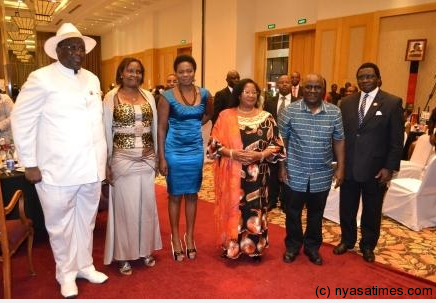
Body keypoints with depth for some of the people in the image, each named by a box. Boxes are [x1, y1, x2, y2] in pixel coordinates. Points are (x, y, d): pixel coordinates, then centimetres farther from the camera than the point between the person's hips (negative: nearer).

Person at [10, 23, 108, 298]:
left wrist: (104, 158, 14)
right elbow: (21, 120, -5)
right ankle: (66, 273, 31)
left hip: (91, 167, 5)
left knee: (87, 221, 17)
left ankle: (84, 265, 37)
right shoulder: (41, 78, -6)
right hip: (58, 170, -5)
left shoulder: (93, 79, 11)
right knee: (60, 225, 10)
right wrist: (30, 163, -7)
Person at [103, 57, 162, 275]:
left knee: (147, 205, 11)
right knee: (126, 207, 4)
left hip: (146, 159, 4)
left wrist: (157, 156, 9)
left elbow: (155, 128, 10)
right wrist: (107, 164, -5)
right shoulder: (111, 98, -3)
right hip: (123, 160, -3)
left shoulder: (148, 96, 7)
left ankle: (145, 250, 29)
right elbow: (106, 133, -3)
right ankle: (124, 255, 21)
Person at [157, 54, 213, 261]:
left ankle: (189, 237, 27)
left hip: (196, 150, 3)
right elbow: (161, 128, -8)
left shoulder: (204, 94, 1)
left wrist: (195, 125, 7)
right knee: (175, 195, 8)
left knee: (192, 194, 12)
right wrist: (161, 158, -11)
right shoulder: (168, 96, -8)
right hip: (174, 151, -3)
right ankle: (175, 239, 23)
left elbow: (209, 114, 22)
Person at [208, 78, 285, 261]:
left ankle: (254, 248, 26)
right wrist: (232, 153, -17)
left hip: (256, 175, 1)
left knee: (255, 209, 8)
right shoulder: (226, 116, 0)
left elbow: (277, 145, 2)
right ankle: (231, 246, 27)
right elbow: (214, 144, -3)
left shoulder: (266, 118, 2)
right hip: (232, 175, 0)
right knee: (232, 208, 8)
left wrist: (260, 155, -15)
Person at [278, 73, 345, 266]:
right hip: (295, 173, -1)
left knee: (316, 214, 16)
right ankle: (292, 246, 32)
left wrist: (340, 167, 1)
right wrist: (282, 166, -4)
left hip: (322, 175, 2)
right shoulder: (290, 111, -6)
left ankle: (312, 247, 35)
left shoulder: (334, 112, -2)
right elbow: (282, 140, -2)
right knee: (293, 212, 12)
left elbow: (339, 141, 4)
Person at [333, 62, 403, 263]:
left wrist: (389, 167, -10)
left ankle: (368, 245, 34)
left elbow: (396, 140, -6)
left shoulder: (392, 102, -5)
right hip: (348, 167, 3)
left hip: (375, 169, -2)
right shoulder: (347, 102, 4)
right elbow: (341, 134, 6)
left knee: (371, 211, 14)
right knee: (346, 208, 14)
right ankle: (347, 240, 36)